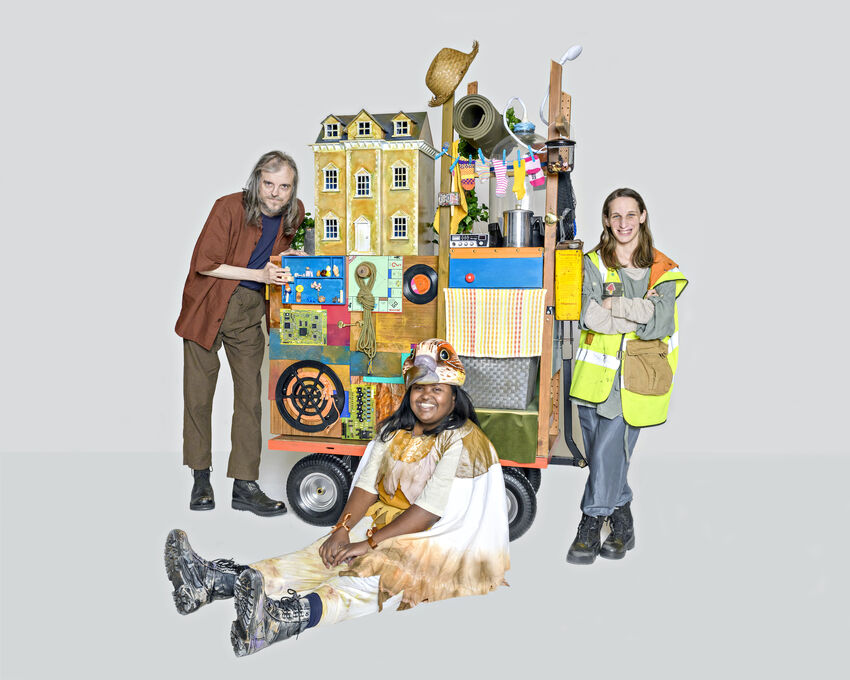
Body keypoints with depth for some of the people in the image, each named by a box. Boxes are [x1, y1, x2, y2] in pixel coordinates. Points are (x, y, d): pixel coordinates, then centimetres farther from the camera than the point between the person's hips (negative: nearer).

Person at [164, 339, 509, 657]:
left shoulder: (463, 442, -14)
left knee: (372, 577, -34)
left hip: (441, 540, -7)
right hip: (384, 522, 7)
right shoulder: (394, 430, 10)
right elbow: (367, 485, 3)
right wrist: (342, 530, -14)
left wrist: (369, 543, -21)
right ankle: (214, 581, -28)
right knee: (320, 556, -14)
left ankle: (284, 617, -58)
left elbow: (431, 510, -20)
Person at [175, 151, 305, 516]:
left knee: (250, 393, 0)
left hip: (249, 311, 4)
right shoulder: (229, 208, -17)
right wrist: (259, 274, -20)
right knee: (199, 392, 3)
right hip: (208, 307, -4)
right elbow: (204, 264, -17)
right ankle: (201, 476, 20)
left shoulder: (294, 213, 0)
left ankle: (245, 485, 6)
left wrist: (286, 257, -1)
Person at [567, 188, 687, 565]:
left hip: (635, 376, -2)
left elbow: (659, 324, -7)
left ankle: (591, 525, 6)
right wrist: (638, 316, -12)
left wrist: (610, 305, -10)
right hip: (596, 371, 2)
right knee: (598, 454, 6)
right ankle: (623, 523, 26)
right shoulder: (593, 264, 8)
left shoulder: (662, 270, 7)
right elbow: (588, 316, -7)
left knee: (608, 451, -10)